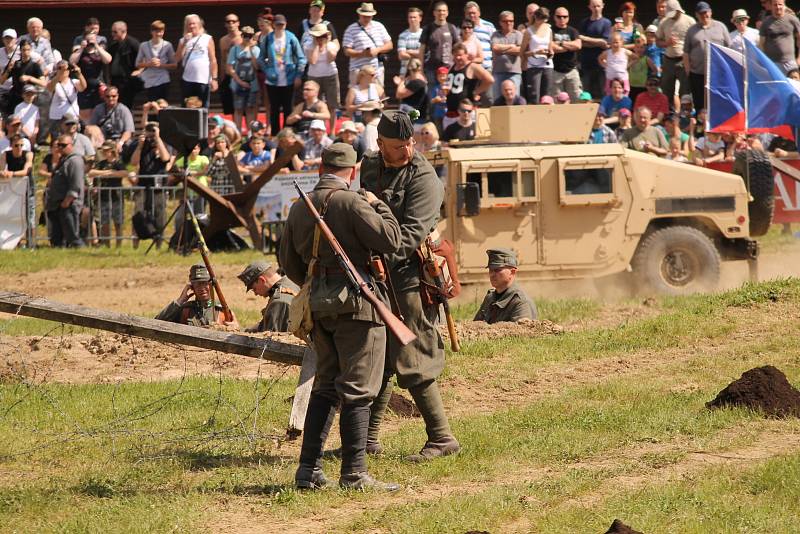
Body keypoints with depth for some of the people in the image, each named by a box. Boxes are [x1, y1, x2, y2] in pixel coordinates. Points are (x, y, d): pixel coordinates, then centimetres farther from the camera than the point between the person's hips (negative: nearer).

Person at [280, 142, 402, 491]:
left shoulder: (299, 208, 11)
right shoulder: (351, 203, -12)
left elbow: (288, 262, 18)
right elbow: (391, 240, -15)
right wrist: (378, 206, 1)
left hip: (319, 306, 7)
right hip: (356, 304, -7)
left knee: (325, 386, 16)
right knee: (357, 390, -4)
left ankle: (309, 469, 13)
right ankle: (354, 473, -5)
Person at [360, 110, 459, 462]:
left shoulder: (423, 177, -11)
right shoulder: (369, 166, 11)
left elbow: (413, 231, -22)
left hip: (409, 276, -7)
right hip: (377, 278, 7)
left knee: (412, 363, -10)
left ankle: (442, 439, -3)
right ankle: (368, 437, 21)